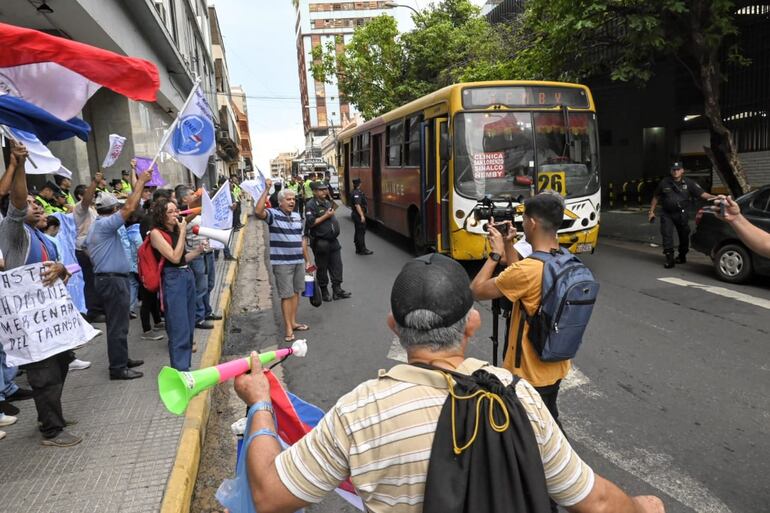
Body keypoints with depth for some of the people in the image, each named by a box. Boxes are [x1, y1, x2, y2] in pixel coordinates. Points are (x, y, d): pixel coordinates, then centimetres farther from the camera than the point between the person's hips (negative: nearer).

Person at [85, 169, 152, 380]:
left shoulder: (95, 225, 16)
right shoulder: (105, 224, -16)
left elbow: (88, 250, 23)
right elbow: (129, 208, -24)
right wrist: (141, 182, -18)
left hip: (106, 278, 11)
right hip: (113, 280, -11)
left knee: (117, 323, 18)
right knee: (118, 325, -5)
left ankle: (121, 359, 28)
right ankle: (118, 367, 0)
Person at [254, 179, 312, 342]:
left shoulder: (297, 216, 11)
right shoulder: (273, 214, -8)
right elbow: (258, 212, -31)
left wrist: (307, 259, 16)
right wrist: (266, 190, -29)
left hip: (299, 262, 6)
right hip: (282, 263, -6)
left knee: (296, 292, 13)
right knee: (287, 295, -1)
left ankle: (293, 322, 27)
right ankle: (288, 328, 7)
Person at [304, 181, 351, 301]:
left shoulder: (328, 202, 14)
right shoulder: (311, 205, -11)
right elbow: (310, 223, -21)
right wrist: (326, 216, -18)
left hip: (333, 240, 7)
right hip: (320, 242, -7)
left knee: (336, 265, 6)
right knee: (322, 268, 4)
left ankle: (337, 289, 12)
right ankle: (324, 291, 17)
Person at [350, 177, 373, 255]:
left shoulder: (354, 192, 14)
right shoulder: (357, 193, -18)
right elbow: (357, 205, -26)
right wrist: (362, 215, -28)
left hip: (355, 214, 11)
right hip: (359, 215, -11)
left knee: (358, 232, 14)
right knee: (361, 232, -6)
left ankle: (358, 249, 20)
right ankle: (362, 250, -3)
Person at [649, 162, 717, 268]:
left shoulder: (689, 183, -1)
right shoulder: (664, 183, 1)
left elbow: (702, 193, -9)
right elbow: (656, 197, 11)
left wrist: (712, 197, -28)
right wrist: (651, 211, 9)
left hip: (682, 214, 0)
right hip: (667, 214, 0)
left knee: (684, 235, 11)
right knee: (666, 234, -11)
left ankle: (682, 256, 31)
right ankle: (669, 259, -9)